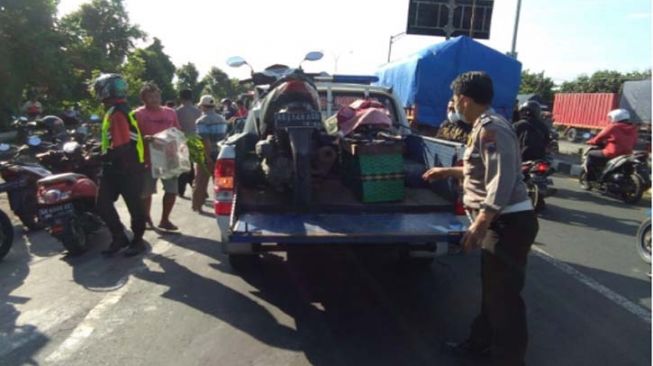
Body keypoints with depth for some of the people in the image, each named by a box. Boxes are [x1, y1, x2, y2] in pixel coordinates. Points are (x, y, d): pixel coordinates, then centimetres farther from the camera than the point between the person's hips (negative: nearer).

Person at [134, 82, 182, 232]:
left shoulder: (170, 112, 9)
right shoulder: (138, 114, -5)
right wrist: (144, 138, -28)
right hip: (148, 158, -4)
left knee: (172, 190, 5)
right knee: (146, 191, 7)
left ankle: (164, 220, 22)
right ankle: (146, 218, 28)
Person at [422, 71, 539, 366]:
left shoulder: (491, 129, -18)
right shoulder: (484, 127, 14)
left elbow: (502, 182, -27)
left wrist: (478, 225, -28)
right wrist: (449, 172, 34)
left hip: (509, 223, -11)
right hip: (500, 222, 11)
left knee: (504, 295, -1)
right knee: (492, 288, 21)